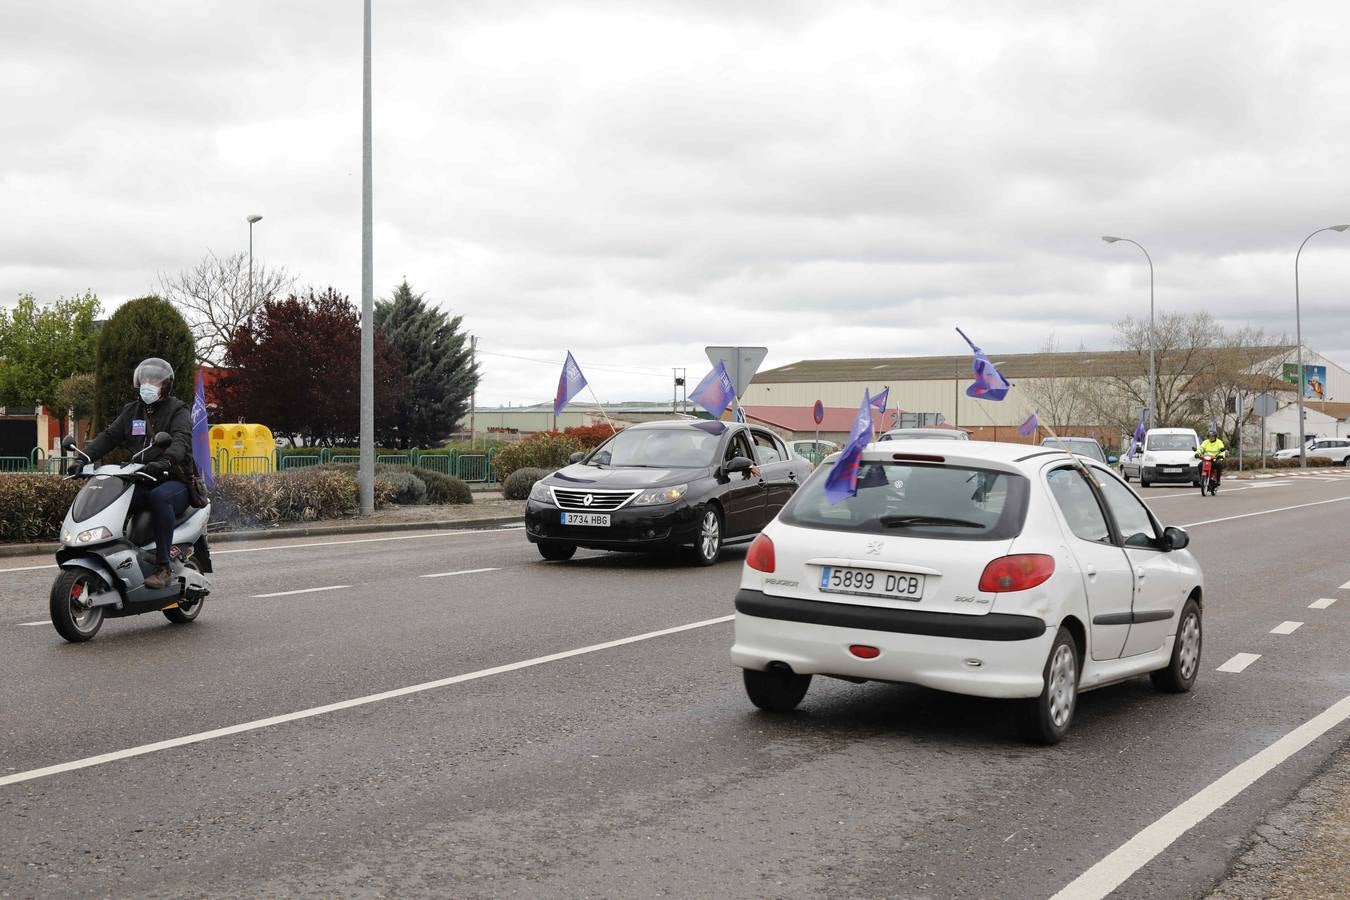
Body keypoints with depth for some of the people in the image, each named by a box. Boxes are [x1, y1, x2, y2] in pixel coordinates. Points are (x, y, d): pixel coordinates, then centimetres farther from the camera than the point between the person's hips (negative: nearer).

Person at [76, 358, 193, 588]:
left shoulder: (178, 411, 2)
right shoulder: (132, 411, 20)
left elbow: (181, 439, -18)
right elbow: (109, 437, 9)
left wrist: (166, 461, -40)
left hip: (173, 481, -5)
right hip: (139, 483, 5)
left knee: (160, 496, -38)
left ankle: (164, 567, -36)